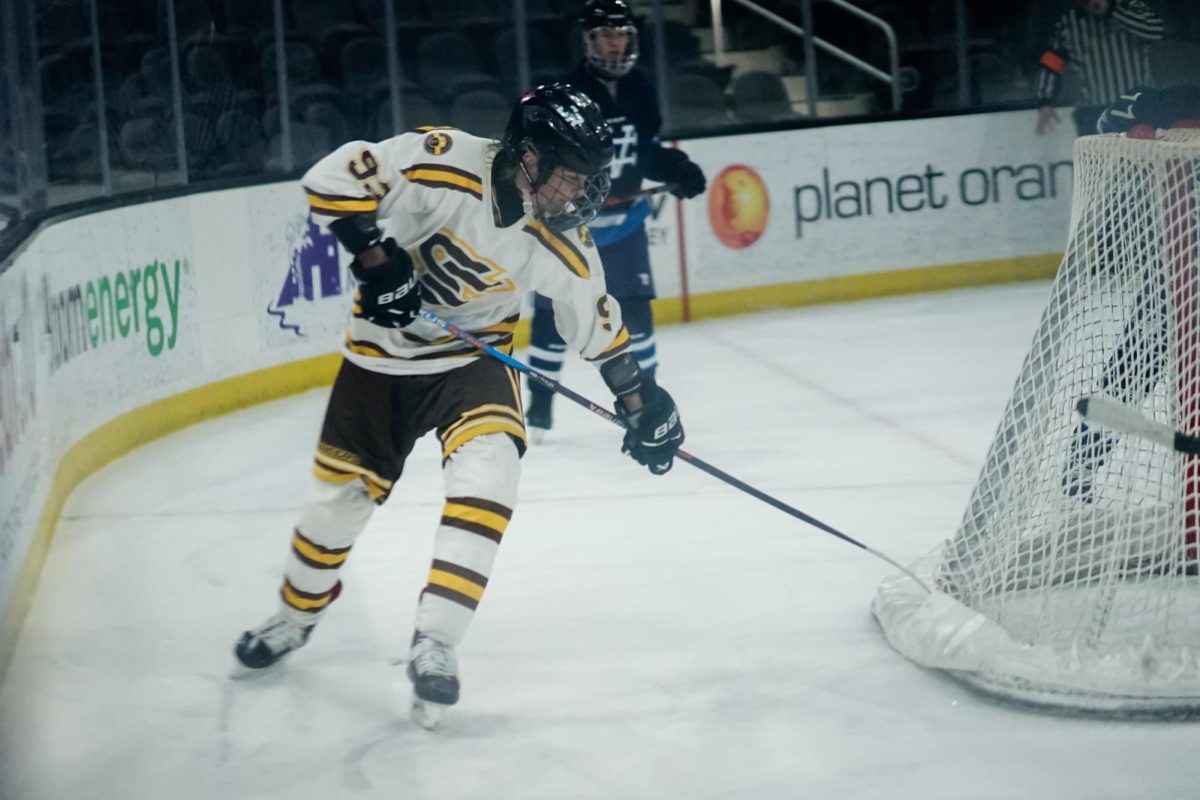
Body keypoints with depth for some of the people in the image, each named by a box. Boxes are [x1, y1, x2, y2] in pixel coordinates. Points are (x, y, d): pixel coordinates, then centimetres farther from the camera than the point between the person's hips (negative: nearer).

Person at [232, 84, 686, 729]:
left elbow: (597, 321, 4)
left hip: (473, 356, 2)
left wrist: (638, 399, 7)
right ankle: (297, 615, 39)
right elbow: (333, 179, -28)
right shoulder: (444, 166, -28)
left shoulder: (561, 242, -13)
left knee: (487, 474, -24)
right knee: (340, 494, 9)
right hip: (383, 354, -2)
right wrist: (375, 257, -32)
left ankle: (434, 645, -21)